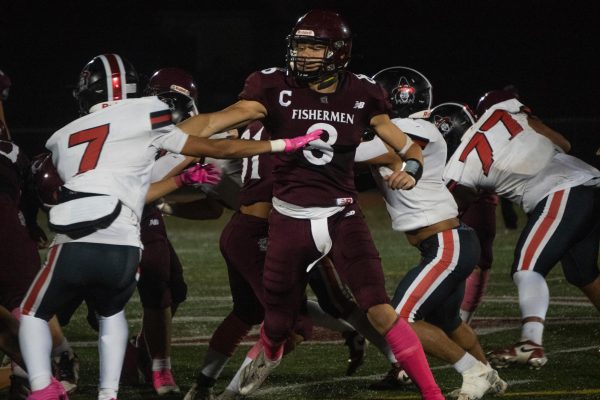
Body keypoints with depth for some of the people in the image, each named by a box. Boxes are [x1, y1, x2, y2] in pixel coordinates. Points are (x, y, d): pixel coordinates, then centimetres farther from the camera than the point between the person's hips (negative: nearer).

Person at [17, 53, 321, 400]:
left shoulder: (62, 139, 22)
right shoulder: (145, 120, 12)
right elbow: (215, 149, 16)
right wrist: (282, 145, 23)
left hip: (73, 248, 0)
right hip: (122, 250, 0)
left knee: (34, 315, 23)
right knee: (111, 314, 31)